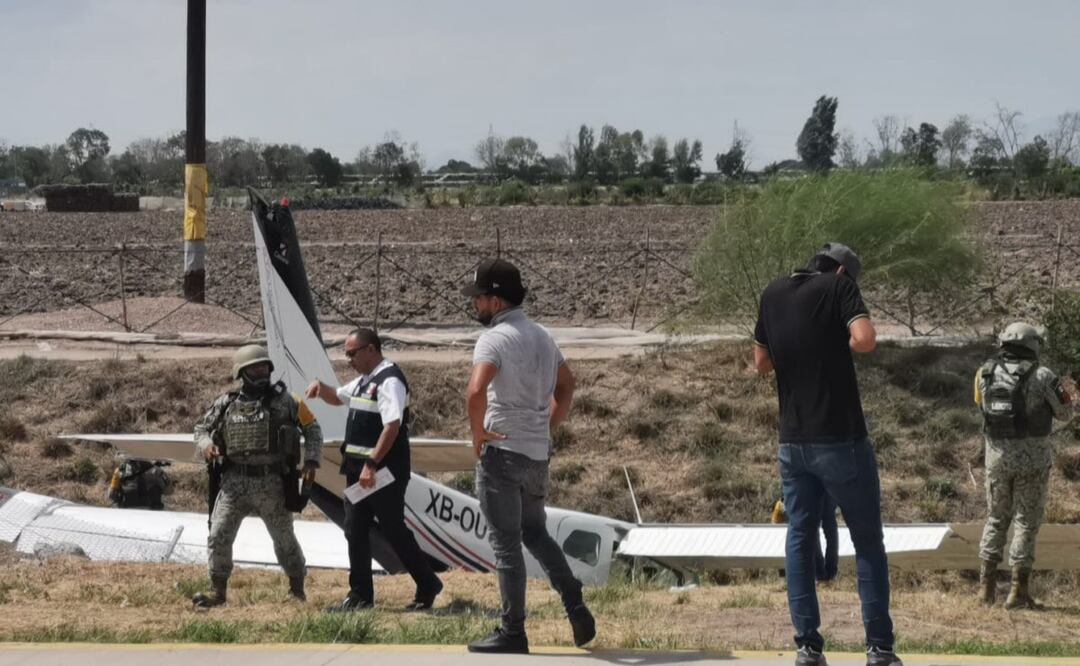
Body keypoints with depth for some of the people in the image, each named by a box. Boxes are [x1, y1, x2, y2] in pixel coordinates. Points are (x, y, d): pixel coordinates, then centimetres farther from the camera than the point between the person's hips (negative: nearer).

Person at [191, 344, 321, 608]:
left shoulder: (284, 400, -1)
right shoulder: (226, 404, 4)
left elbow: (312, 428, 5)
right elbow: (202, 428, 15)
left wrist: (311, 461, -6)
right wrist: (206, 445, -7)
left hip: (271, 484, -2)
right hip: (234, 482, 2)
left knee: (284, 539, 8)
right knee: (218, 536, -4)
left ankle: (297, 591, 23)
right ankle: (218, 591, 7)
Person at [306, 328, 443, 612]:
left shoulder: (389, 380, -16)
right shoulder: (364, 380, 15)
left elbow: (392, 426, -26)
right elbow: (337, 397, 33)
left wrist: (372, 464, -29)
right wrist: (320, 387, 10)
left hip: (383, 471, -10)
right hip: (359, 468, 10)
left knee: (394, 531, -2)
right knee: (355, 531, 9)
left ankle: (428, 587, 13)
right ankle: (360, 595, 15)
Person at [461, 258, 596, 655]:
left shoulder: (495, 338, -15)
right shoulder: (542, 336, 12)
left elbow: (476, 391, -30)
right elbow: (566, 385, 24)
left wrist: (477, 432, -16)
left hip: (501, 451, -8)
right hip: (538, 453, 8)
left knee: (506, 544, -1)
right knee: (536, 533, 20)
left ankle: (512, 633, 3)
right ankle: (575, 606, 7)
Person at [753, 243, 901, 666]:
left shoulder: (773, 294, 10)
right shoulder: (839, 286, -5)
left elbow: (762, 364, 20)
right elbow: (865, 339, -21)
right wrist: (841, 345, -1)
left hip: (792, 442, 5)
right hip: (841, 440, -4)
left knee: (800, 540, 10)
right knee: (868, 542, 5)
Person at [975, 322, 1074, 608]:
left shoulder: (985, 374, 0)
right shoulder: (1042, 377, -11)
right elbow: (1064, 411, 0)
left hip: (996, 455, 4)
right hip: (1032, 457, -3)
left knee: (996, 518, 17)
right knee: (1026, 521, 5)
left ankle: (987, 584, 13)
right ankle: (1018, 589, 2)